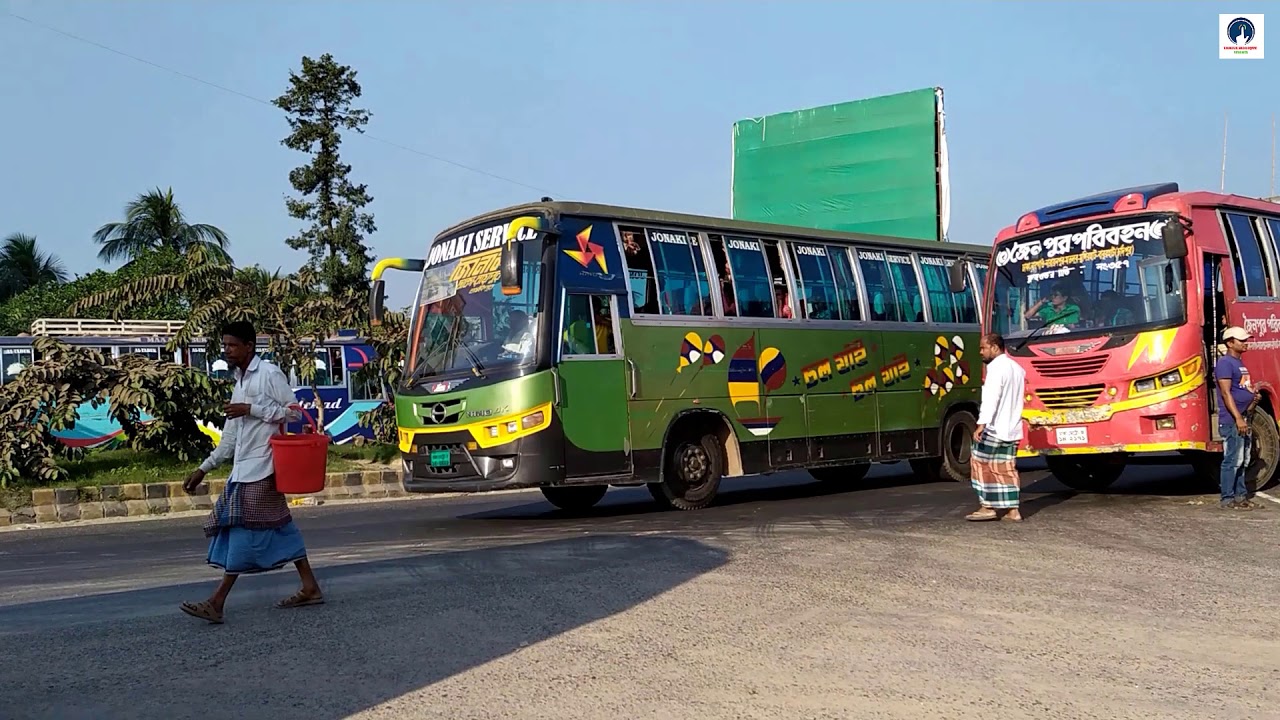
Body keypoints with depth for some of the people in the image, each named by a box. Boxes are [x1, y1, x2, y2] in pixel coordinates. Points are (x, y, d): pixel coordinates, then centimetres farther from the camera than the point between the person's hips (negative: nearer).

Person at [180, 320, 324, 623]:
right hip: (244, 468, 9)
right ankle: (310, 588, 14)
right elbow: (229, 437, 19)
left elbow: (294, 412, -12)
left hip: (261, 467, -9)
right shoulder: (240, 383, 18)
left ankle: (216, 603, -6)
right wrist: (203, 468, 16)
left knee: (245, 529, -6)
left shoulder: (270, 374, -6)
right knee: (278, 525, 9)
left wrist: (251, 409, -15)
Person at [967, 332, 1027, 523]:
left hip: (994, 429, -9)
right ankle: (1012, 510, 7)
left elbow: (991, 399, -22)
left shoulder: (996, 367, -12)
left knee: (981, 463, 1)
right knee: (1006, 469, 9)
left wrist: (981, 425, -27)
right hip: (1012, 429, 9)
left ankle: (987, 507, 1)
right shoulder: (1017, 367, 17)